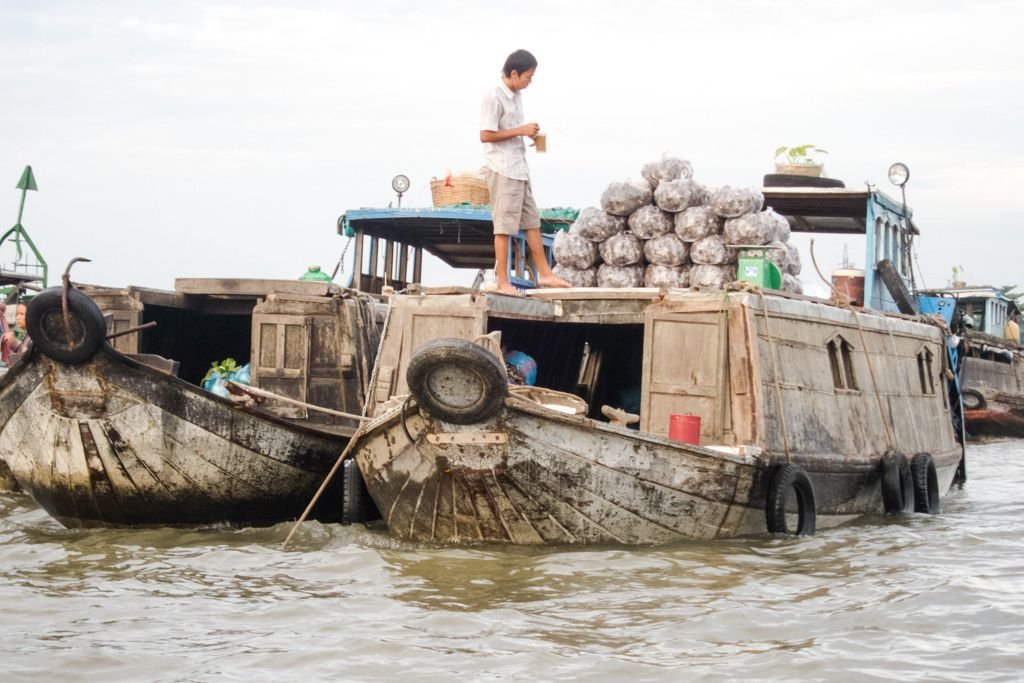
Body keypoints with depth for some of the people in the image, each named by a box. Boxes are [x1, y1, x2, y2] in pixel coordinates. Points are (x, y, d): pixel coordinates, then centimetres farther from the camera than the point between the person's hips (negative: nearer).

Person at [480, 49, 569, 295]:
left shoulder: (515, 96, 12)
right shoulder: (494, 97, -15)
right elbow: (486, 135, -18)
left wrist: (528, 133, 4)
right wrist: (521, 131, -17)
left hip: (519, 169, 9)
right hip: (502, 170, -9)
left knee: (532, 221, 12)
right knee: (504, 227, -6)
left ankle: (545, 274, 19)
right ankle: (503, 282, -2)